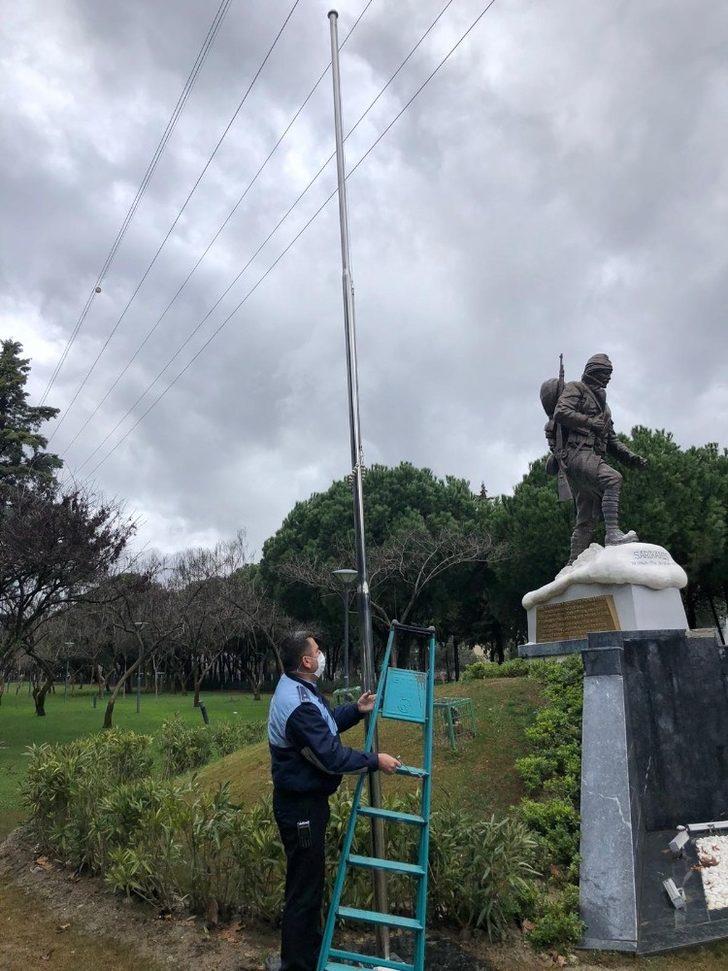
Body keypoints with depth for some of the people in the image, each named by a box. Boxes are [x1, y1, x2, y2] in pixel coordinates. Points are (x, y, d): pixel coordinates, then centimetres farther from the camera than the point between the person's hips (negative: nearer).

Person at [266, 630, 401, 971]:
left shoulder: (297, 688, 4)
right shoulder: (299, 706, -30)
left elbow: (327, 723, 16)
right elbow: (332, 757, -26)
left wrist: (356, 710, 2)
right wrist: (375, 760, -14)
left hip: (305, 800, 11)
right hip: (301, 806, -11)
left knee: (310, 879, 24)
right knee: (303, 888, 4)